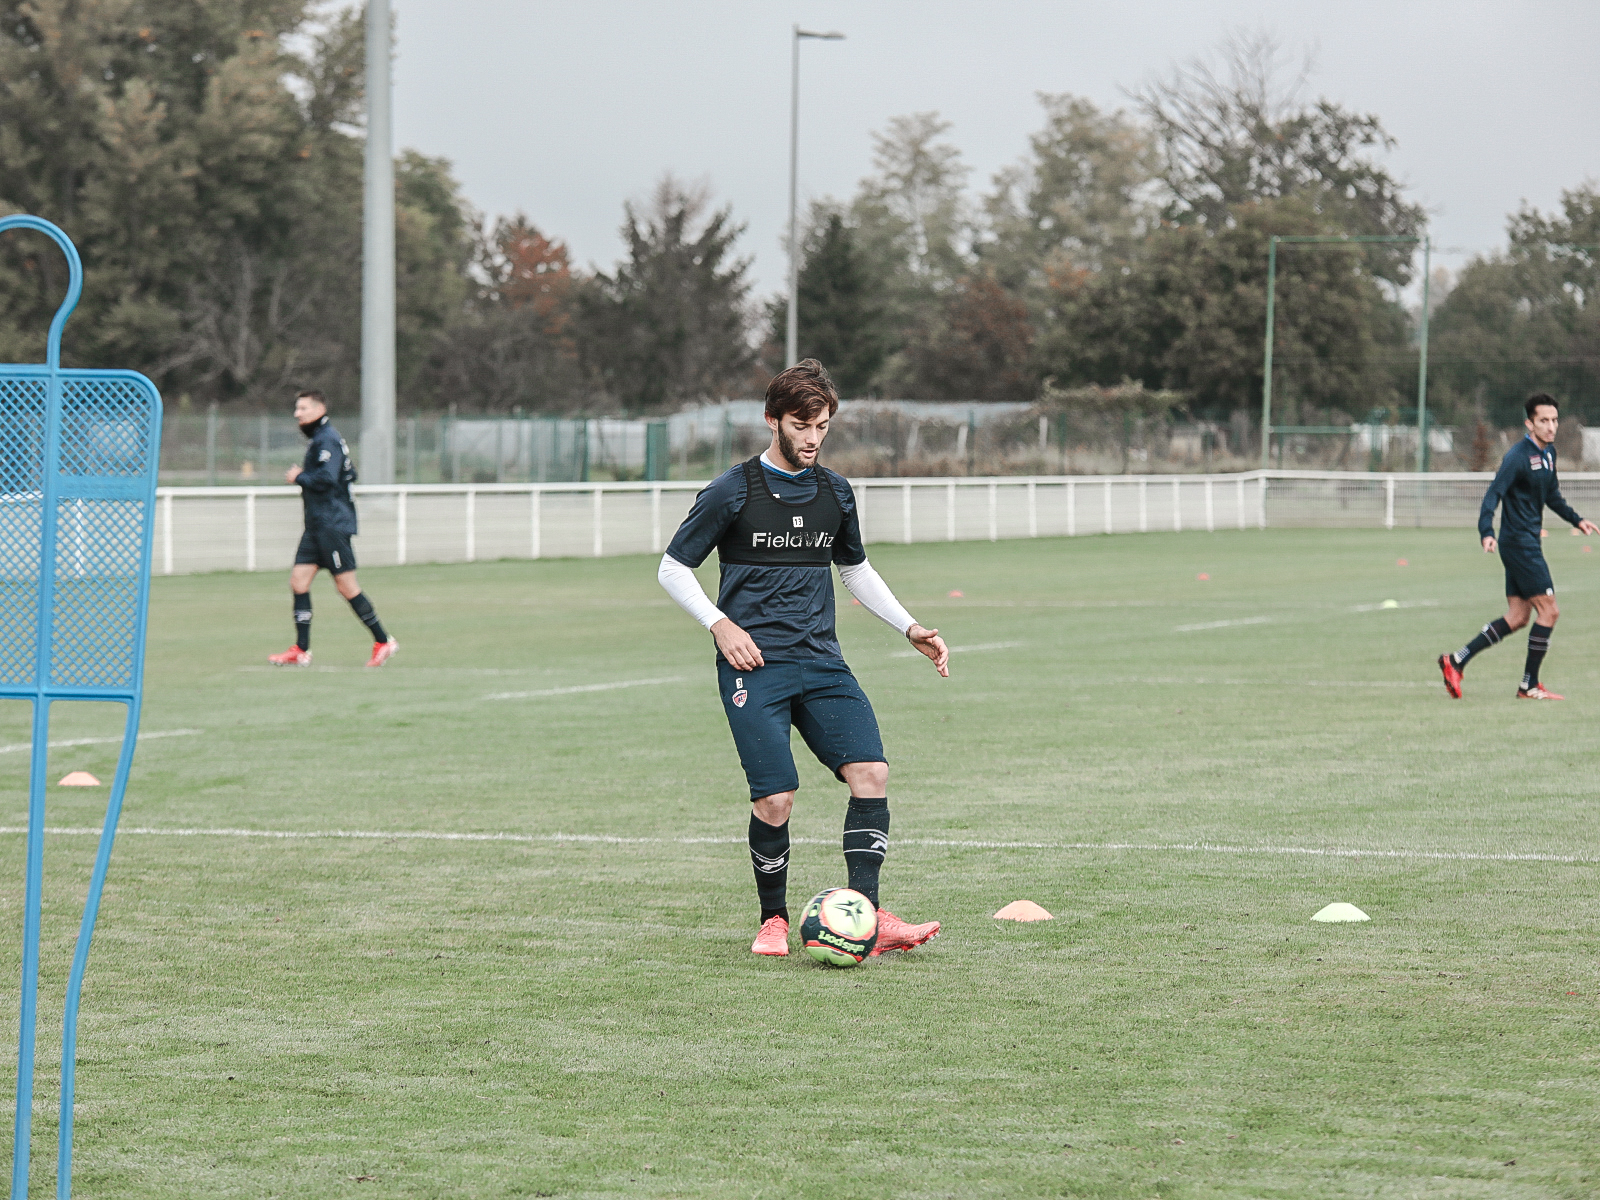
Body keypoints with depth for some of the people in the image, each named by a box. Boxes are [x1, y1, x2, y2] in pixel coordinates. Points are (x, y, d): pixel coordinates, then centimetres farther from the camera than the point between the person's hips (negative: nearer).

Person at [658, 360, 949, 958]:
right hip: (754, 663, -4)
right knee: (775, 798, -14)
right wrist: (720, 624, -9)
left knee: (871, 772, -14)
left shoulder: (835, 493, 12)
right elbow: (673, 568, 5)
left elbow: (856, 569, 27)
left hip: (821, 662, 5)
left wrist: (910, 628, 17)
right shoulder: (732, 492, -3)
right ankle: (773, 920, 8)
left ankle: (867, 919, -13)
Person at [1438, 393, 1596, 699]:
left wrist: (1576, 520, 26)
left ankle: (1456, 661, 12)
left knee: (1518, 617, 9)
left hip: (1528, 542, 9)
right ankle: (1530, 686, 1)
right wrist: (1486, 532, -37)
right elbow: (1494, 494, -25)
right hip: (1519, 542, -9)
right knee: (1549, 610, -7)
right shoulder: (1518, 456, -17)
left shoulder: (1549, 453, 12)